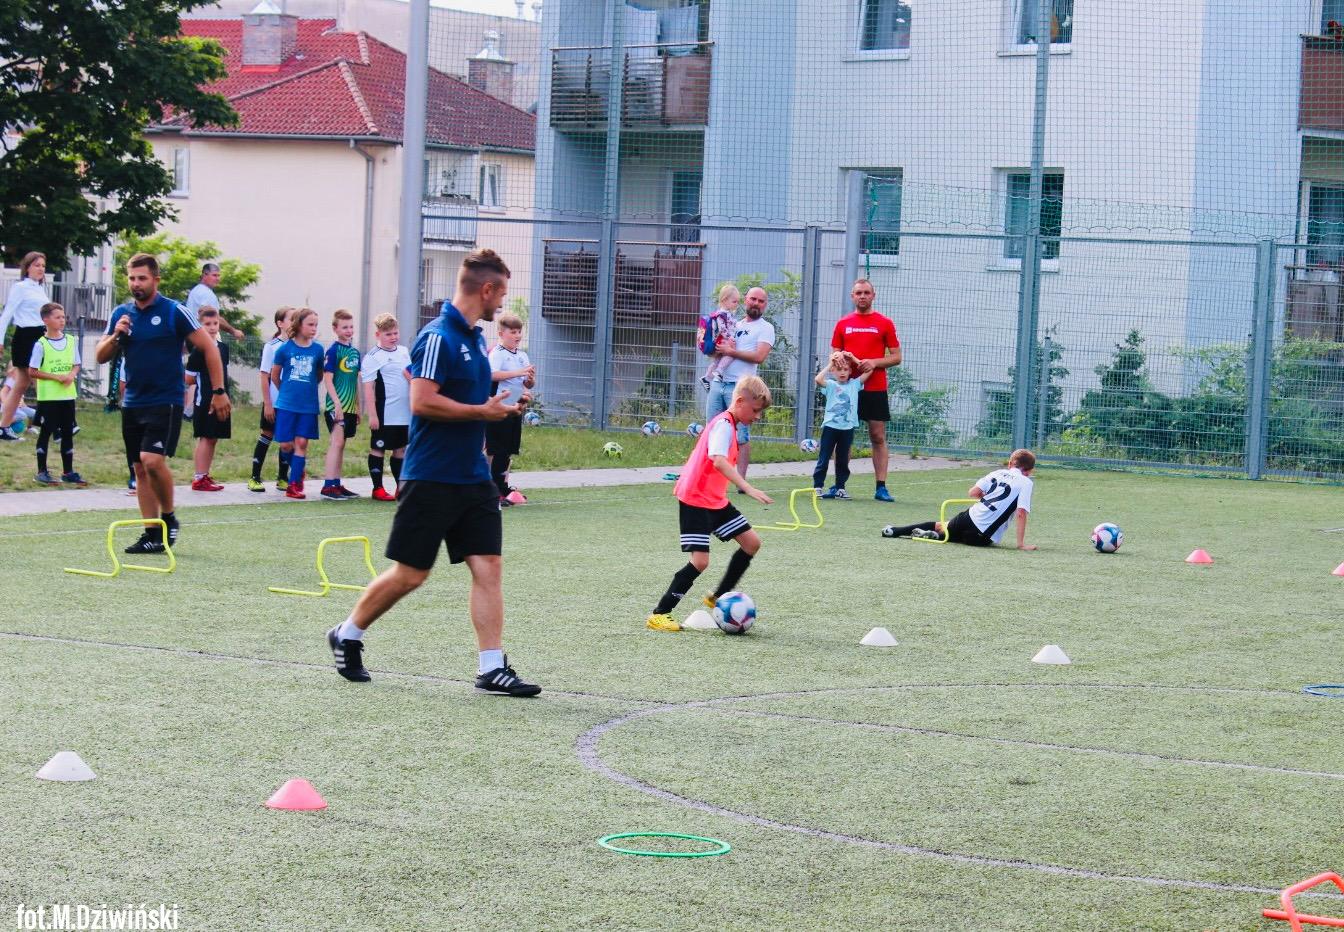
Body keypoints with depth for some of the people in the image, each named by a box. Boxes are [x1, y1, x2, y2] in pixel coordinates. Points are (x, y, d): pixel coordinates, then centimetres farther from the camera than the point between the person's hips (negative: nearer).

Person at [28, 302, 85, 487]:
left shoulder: (71, 341, 7)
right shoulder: (41, 344, -8)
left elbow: (76, 365, 13)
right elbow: (32, 372, -9)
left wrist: (71, 375, -10)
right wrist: (56, 377, -17)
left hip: (68, 395, 5)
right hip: (48, 396, -5)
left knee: (67, 432, 9)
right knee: (46, 432, -1)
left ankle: (68, 471, 17)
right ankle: (42, 471, 6)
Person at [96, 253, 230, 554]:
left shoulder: (174, 312, -8)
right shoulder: (120, 314, 8)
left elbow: (209, 348, -4)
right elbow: (102, 357, 12)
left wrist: (218, 391, -6)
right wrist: (115, 336, -8)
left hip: (165, 402, -6)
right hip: (133, 403, 6)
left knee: (153, 459, -22)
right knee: (140, 469, 5)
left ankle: (169, 518, -2)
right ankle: (152, 534, 10)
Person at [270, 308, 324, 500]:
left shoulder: (317, 349, 0)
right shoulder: (285, 349, -5)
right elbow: (274, 376, 8)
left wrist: (308, 389, 10)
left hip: (308, 405, 1)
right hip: (286, 404, -1)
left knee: (301, 442, -3)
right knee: (286, 444, 0)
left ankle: (294, 484, 1)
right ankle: (298, 472, 26)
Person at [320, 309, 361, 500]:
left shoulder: (355, 351, 12)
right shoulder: (333, 350, -9)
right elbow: (327, 379, -13)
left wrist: (358, 405, 18)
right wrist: (337, 403, -19)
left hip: (350, 406, 7)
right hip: (336, 405, -7)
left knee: (340, 444, 12)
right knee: (337, 442, -11)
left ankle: (336, 484, 17)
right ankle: (328, 485, -12)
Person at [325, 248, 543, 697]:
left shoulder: (474, 338, 13)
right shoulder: (438, 337, -16)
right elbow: (422, 402, -23)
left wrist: (499, 403, 12)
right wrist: (481, 411, -18)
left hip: (473, 478, 8)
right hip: (431, 477, -8)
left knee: (488, 567, -1)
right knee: (410, 573, 0)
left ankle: (491, 667, -1)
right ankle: (347, 635, 20)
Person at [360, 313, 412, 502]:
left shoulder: (404, 352, 12)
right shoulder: (372, 357, -8)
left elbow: (412, 376, 28)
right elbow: (368, 387, -12)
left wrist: (413, 378, 6)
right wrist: (372, 415, -16)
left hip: (404, 413, 6)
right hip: (384, 414, -6)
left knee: (401, 449, 11)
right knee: (378, 449, 2)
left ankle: (401, 487, 18)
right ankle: (378, 488, 7)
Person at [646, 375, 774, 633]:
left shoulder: (727, 424, 13)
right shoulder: (724, 425, -18)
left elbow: (701, 455, 24)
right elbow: (719, 461, -34)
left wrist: (683, 481, 33)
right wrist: (748, 488, -41)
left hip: (716, 501, 10)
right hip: (695, 501, -10)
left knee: (751, 542, 6)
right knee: (700, 561, -14)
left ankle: (718, 598, 17)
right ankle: (658, 615, -6)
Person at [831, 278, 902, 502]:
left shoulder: (885, 324, 4)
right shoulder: (843, 324, 10)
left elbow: (896, 357, 4)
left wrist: (874, 362, -12)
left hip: (875, 389, -2)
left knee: (878, 437, -1)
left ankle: (881, 487, -1)